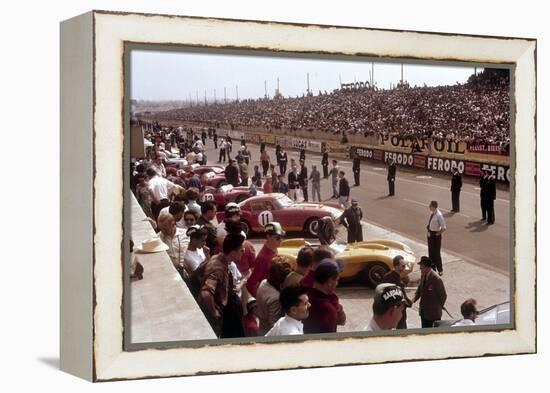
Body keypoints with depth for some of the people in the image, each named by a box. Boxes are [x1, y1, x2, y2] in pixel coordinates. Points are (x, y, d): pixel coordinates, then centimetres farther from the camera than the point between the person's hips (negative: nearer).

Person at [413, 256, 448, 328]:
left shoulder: (436, 280, -22)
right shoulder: (423, 276, 0)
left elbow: (443, 296, -13)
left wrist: (439, 307, 0)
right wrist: (414, 299, -4)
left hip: (433, 314, -7)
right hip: (423, 312, 7)